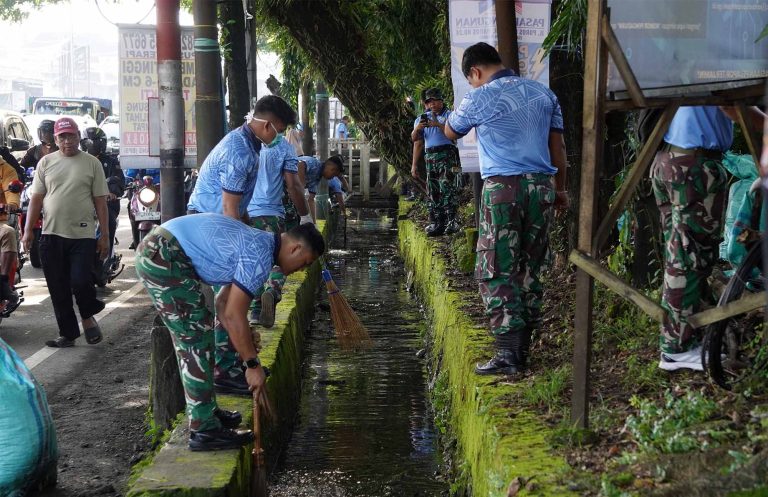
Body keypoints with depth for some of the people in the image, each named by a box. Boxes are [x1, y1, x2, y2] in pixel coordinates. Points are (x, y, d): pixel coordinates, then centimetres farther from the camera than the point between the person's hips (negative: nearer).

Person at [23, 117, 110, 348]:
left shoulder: (92, 163, 3)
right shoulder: (46, 162, 8)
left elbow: (100, 201, 2)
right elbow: (36, 198, 9)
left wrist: (105, 235, -1)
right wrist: (28, 229, 1)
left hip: (83, 235, -3)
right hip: (52, 234, 3)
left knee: (80, 282, -12)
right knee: (58, 290, 6)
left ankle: (88, 317, 17)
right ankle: (67, 333, 18)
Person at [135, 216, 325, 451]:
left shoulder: (256, 243, 18)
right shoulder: (260, 255, -13)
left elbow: (224, 303, 24)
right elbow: (233, 316, -14)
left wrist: (247, 346, 25)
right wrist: (253, 365, -5)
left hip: (153, 250, 11)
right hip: (163, 257, -11)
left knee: (191, 338, 17)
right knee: (196, 338, -5)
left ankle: (204, 411, 28)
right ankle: (204, 429, 0)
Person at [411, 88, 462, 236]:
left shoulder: (449, 115, 5)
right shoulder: (422, 118, 18)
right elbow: (415, 139, 9)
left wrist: (438, 125, -23)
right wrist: (417, 128, -12)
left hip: (447, 155, -5)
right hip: (430, 157, 5)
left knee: (447, 188, -16)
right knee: (432, 192, 3)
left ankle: (452, 221, -18)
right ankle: (437, 224, 5)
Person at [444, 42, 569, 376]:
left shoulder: (480, 98, -4)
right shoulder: (543, 93, 11)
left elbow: (450, 133, 14)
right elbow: (558, 145, 13)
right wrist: (560, 188, 21)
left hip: (502, 187, -5)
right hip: (541, 186, 6)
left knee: (496, 273, -2)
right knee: (530, 270, 11)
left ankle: (508, 353, -9)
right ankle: (522, 348, 17)